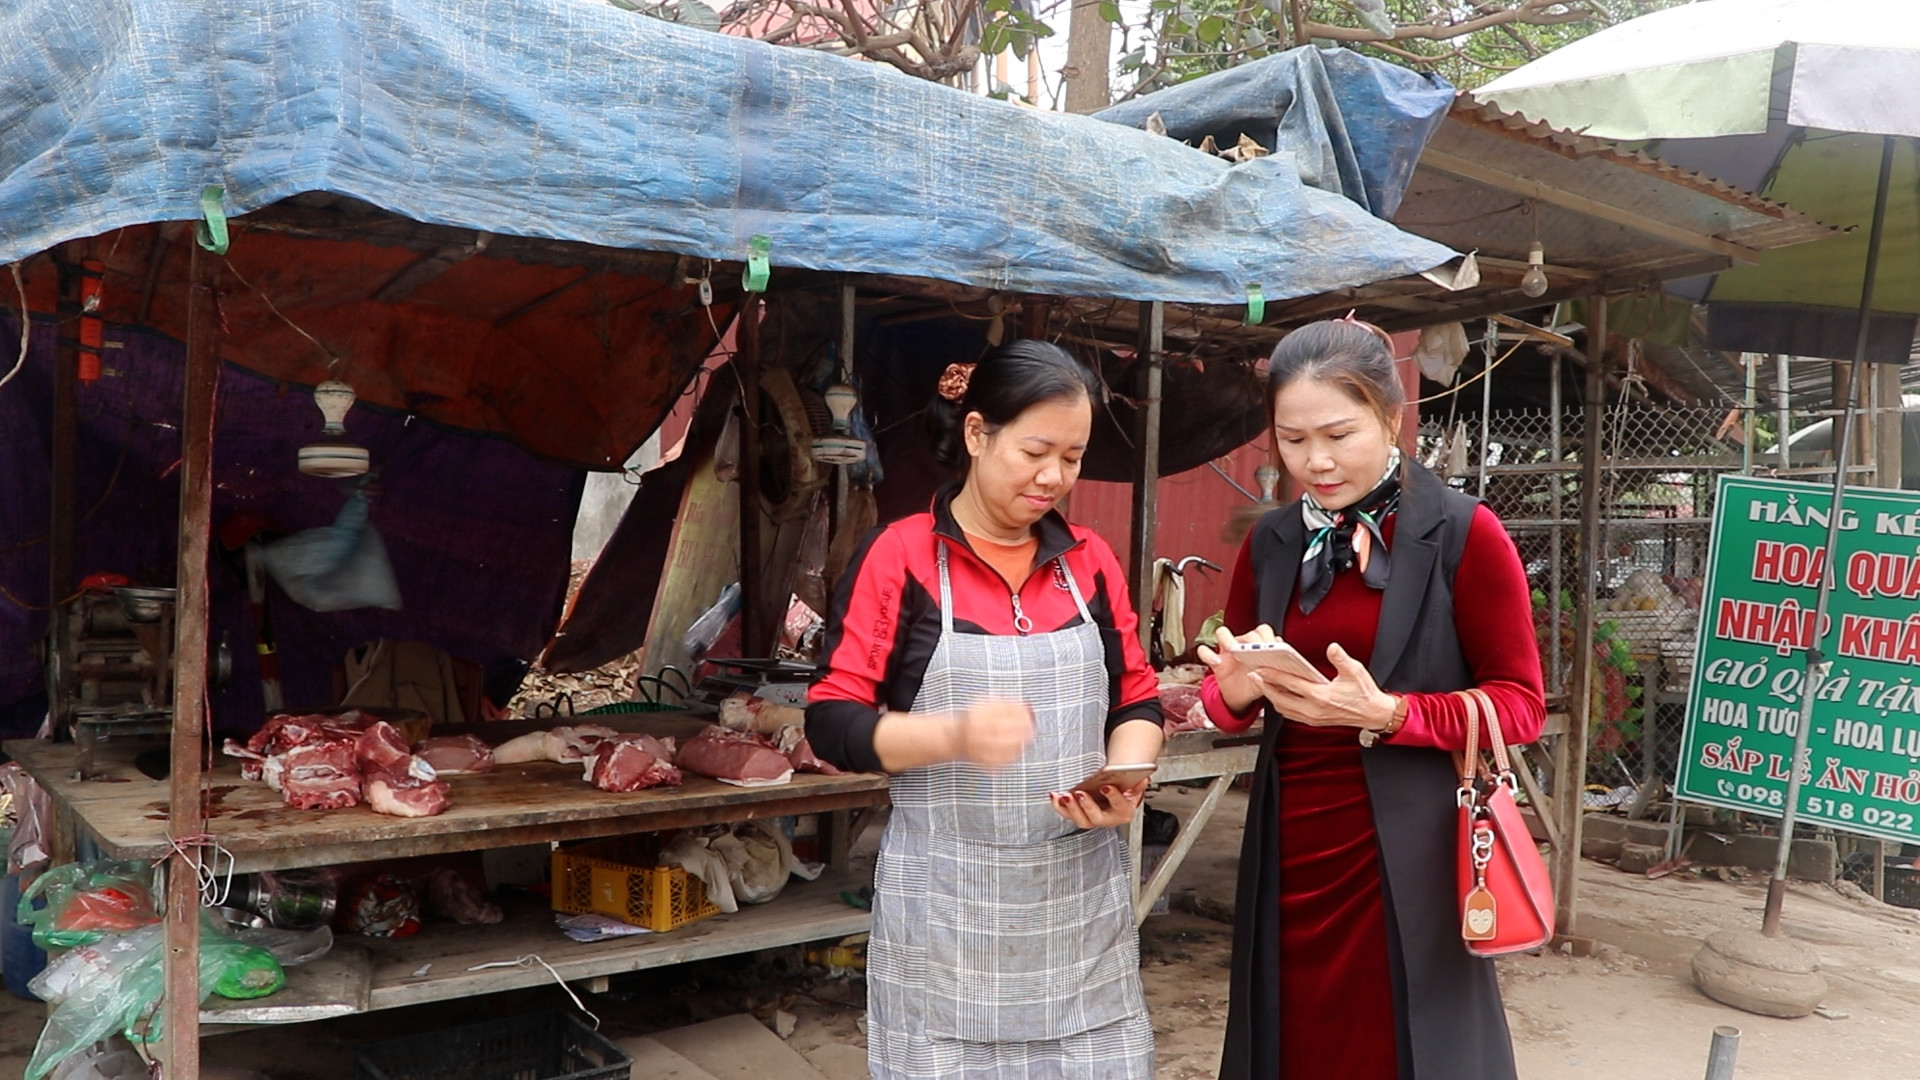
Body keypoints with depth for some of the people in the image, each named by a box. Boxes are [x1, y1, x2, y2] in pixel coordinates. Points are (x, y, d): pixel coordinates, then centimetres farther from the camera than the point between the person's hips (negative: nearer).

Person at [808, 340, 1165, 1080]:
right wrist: (953, 734, -25)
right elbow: (832, 723, -8)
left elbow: (1139, 700, 13)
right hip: (947, 905, -3)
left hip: (1081, 896, 4)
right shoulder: (898, 557, -6)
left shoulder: (1091, 561, 8)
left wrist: (1125, 781, -8)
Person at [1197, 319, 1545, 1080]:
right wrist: (1235, 690, -12)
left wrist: (1383, 715, -20)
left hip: (1404, 853, -4)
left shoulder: (1462, 533, -9)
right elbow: (1226, 700, 12)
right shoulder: (1270, 543, 6)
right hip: (1290, 847, 4)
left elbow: (1520, 703, -7)